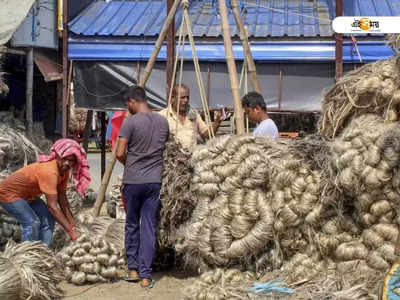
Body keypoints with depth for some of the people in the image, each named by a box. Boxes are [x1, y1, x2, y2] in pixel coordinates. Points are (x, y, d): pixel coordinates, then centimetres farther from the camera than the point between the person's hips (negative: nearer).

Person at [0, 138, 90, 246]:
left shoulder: (64, 170, -9)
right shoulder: (49, 172, -36)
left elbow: (62, 198, -3)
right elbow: (52, 206, -36)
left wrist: (73, 224, -7)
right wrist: (71, 230, -33)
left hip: (27, 195, 9)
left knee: (48, 219, 1)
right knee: (32, 223, -21)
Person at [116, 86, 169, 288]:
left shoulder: (130, 122, -10)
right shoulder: (163, 121, 6)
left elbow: (120, 153, -10)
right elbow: (163, 148, 9)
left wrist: (129, 164, 9)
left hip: (132, 181, -3)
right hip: (155, 180, 3)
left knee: (132, 225, 13)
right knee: (149, 227, 4)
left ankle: (133, 269, 19)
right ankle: (145, 275, 3)